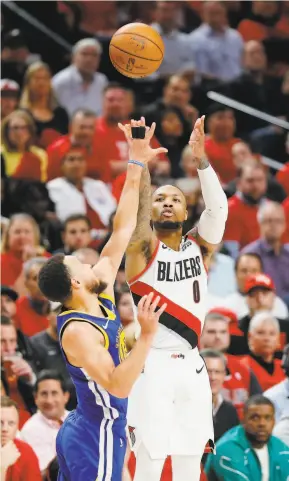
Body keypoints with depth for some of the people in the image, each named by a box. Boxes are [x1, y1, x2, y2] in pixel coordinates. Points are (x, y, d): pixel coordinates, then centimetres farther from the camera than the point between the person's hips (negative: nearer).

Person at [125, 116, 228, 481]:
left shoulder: (199, 247, 10)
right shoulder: (143, 248, 1)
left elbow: (218, 208, -7)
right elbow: (137, 208, -18)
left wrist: (200, 160, -21)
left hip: (190, 366, 4)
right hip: (152, 365, -4)